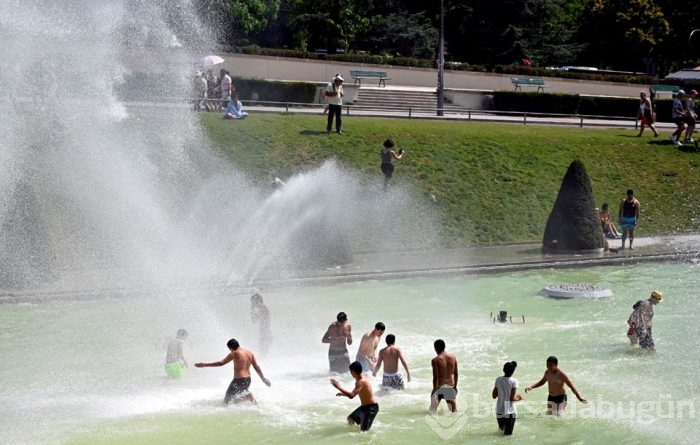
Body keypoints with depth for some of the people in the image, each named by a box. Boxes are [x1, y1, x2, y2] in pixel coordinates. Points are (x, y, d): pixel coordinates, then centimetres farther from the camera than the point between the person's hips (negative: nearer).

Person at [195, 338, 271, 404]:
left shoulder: (235, 353, -13)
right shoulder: (250, 353, 6)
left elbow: (221, 363, -15)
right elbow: (257, 367, 10)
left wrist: (204, 365, -12)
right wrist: (263, 379, 22)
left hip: (238, 380, -8)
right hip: (248, 380, 8)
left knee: (227, 401, 1)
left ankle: (248, 396, -16)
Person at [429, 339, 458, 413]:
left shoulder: (435, 360, -12)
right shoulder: (453, 357, 1)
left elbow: (435, 377, -15)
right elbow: (456, 374, 7)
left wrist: (434, 390, -10)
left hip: (440, 386, -4)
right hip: (450, 386, 4)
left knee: (432, 410, 9)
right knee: (453, 410, 11)